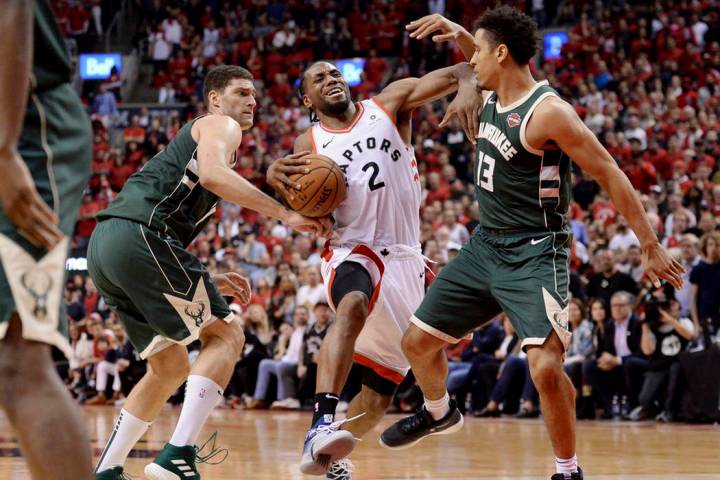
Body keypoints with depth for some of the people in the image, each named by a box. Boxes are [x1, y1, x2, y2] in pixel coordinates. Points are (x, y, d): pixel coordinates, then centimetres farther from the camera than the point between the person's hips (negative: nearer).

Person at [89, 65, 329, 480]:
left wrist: (209, 283, 25)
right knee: (226, 335, -2)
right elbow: (212, 174, -17)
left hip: (103, 244, 9)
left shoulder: (191, 137, 35)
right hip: (141, 235, -9)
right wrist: (285, 214, -17)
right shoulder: (221, 126, 8)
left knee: (171, 367, 19)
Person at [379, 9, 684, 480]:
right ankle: (440, 413, 44)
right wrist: (457, 32, 11)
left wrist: (652, 248, -18)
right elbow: (489, 65, 30)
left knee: (546, 367, -23)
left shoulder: (548, 113, -20)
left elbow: (611, 175, -17)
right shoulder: (492, 96, 3)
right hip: (486, 246, 8)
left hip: (534, 255, -8)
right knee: (418, 340, 14)